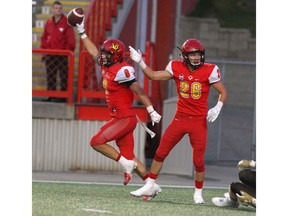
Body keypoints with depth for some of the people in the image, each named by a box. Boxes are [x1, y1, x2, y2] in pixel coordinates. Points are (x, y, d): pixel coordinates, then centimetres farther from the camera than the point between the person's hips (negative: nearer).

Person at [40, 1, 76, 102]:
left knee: (64, 76, -1)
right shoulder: (48, 22, 10)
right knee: (50, 77, 7)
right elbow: (44, 38, 16)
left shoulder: (67, 23, -3)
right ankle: (51, 96, 13)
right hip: (50, 55, 5)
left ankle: (63, 96, 2)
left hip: (62, 55, -5)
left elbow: (71, 39, -5)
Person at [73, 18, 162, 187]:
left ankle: (126, 164, -4)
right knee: (128, 155, 9)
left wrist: (152, 111, -19)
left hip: (125, 119, -9)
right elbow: (94, 52, 24)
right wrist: (82, 32, 25)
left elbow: (139, 91, -18)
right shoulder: (107, 67, 9)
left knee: (97, 142, -9)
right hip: (119, 118, 9)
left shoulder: (122, 70, -17)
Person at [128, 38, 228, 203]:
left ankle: (198, 193, 18)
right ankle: (149, 187, 16)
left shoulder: (209, 71, -8)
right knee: (160, 152, 4)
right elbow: (153, 75, 8)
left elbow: (223, 92, -1)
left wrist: (217, 108, -16)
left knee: (198, 160, -1)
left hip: (199, 121, -3)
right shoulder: (177, 68, 0)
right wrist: (140, 62, -1)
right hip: (180, 119, 3)